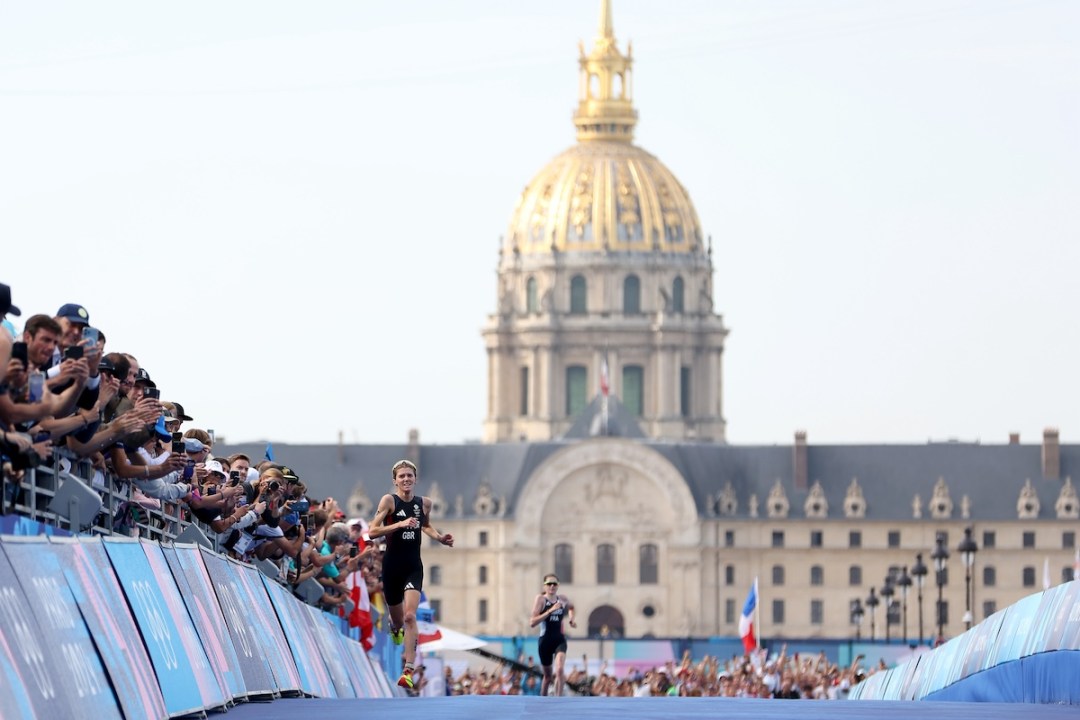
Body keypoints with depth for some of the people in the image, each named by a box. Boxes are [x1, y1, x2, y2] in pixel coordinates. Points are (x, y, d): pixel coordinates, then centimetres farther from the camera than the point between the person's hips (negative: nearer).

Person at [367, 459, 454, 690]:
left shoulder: (424, 503, 3)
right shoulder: (389, 500, -9)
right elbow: (372, 532, -17)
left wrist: (440, 537, 7)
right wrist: (399, 524, -26)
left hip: (413, 566, 1)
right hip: (392, 565, -1)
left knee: (410, 616, -17)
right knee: (398, 620, 15)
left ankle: (409, 670, -19)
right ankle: (395, 628, 56)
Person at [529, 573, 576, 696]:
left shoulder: (562, 599, 5)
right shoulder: (540, 599, -7)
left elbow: (571, 607, 32)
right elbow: (532, 623, -18)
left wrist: (571, 618, 11)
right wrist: (550, 611, -24)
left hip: (560, 640, 2)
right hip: (545, 640, -2)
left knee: (559, 670, -22)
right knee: (548, 676, 12)